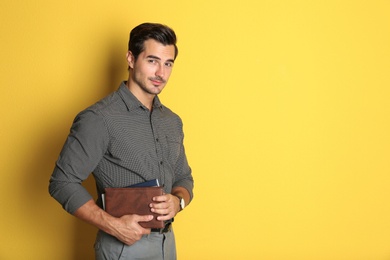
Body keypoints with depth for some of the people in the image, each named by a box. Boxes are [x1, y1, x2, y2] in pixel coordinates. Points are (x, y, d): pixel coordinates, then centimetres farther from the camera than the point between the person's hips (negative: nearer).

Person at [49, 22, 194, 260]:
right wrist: (113, 225, -24)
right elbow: (62, 183, -16)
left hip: (167, 241, 6)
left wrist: (178, 201, -8)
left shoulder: (173, 122, 6)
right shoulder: (99, 119, -15)